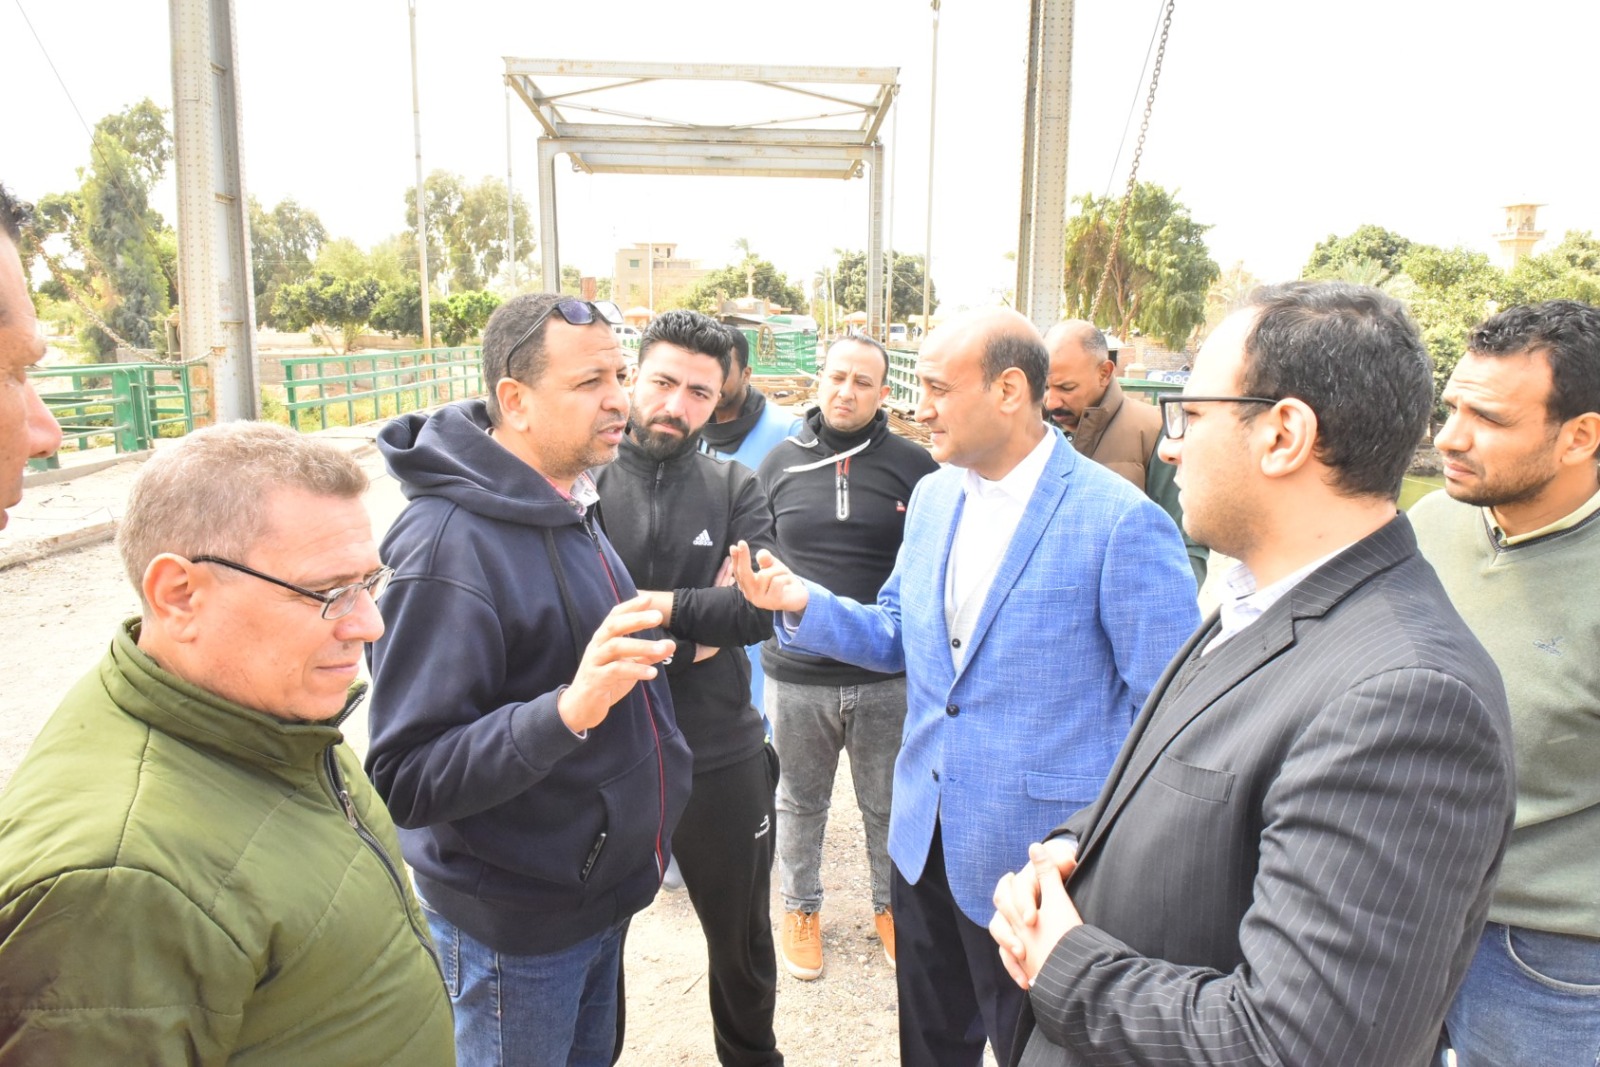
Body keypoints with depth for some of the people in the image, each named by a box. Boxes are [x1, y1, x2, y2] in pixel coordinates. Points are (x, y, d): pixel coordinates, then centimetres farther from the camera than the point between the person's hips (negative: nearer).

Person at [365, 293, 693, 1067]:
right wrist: (567, 710, -40)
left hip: (599, 890, 8)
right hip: (516, 927, -8)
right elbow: (407, 777, -29)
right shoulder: (449, 543, -26)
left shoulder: (569, 508, 3)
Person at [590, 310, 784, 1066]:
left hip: (721, 758, 2)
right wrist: (691, 639, -17)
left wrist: (660, 607, -21)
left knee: (742, 940, 22)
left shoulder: (734, 489, 0)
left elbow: (756, 607, -11)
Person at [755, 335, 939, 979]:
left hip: (888, 678, -1)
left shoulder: (914, 466, -4)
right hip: (796, 673, 1)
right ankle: (801, 907, 40)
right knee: (800, 803, 19)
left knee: (890, 806, 17)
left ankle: (892, 906, 40)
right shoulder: (780, 462, 2)